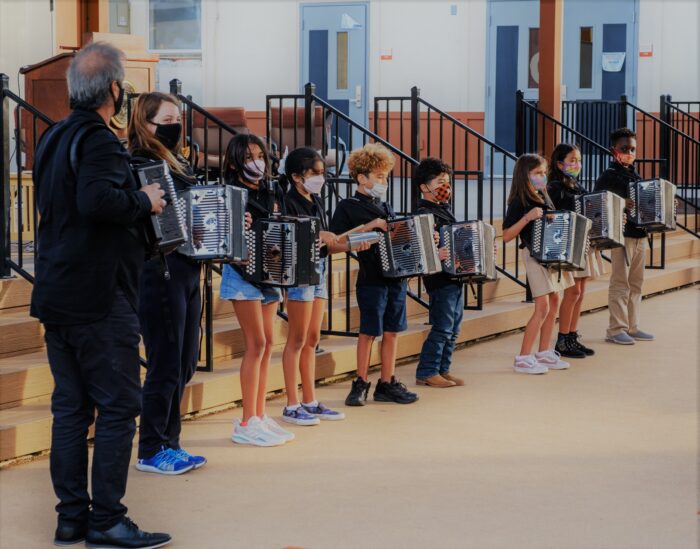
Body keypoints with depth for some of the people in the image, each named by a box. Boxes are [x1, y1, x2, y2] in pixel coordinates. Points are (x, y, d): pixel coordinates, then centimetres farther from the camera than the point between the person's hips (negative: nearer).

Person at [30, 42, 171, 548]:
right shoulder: (99, 141, -14)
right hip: (100, 298, -9)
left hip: (56, 297, 9)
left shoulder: (54, 139, 15)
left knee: (71, 407, 11)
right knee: (119, 407, -3)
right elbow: (97, 200, -31)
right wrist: (144, 201, -14)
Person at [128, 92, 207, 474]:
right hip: (158, 273, -9)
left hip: (187, 272, 9)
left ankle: (169, 443, 22)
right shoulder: (138, 166, -9)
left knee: (184, 364, 13)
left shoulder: (179, 166, 17)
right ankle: (151, 451, 7)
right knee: (165, 366, -3)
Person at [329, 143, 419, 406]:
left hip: (396, 276, 6)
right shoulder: (348, 207, -3)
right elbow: (336, 239, -14)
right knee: (369, 331, -2)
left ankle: (387, 384, 14)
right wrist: (368, 226, -19)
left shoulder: (384, 207, 18)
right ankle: (360, 384, 8)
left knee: (392, 331, 7)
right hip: (371, 279, -6)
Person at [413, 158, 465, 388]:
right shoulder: (425, 214, -13)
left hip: (455, 277, 9)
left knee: (453, 329, 12)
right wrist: (435, 254, -42)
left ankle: (443, 370, 19)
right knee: (442, 328, -8)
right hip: (440, 280, -9)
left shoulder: (445, 209, 17)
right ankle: (426, 373, 0)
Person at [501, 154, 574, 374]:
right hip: (534, 254, -8)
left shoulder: (543, 199, 11)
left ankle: (544, 354, 19)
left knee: (554, 303, 10)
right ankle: (523, 358, -7)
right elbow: (507, 236, -17)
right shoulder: (519, 203, -12)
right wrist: (527, 217, -26)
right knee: (542, 307, -11)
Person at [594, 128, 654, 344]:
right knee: (620, 283, -6)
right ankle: (616, 329, -3)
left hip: (640, 235, 8)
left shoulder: (636, 176, 17)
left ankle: (632, 327, 18)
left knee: (636, 283, 11)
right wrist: (620, 205, -28)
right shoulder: (609, 176, -7)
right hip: (622, 235, -8)